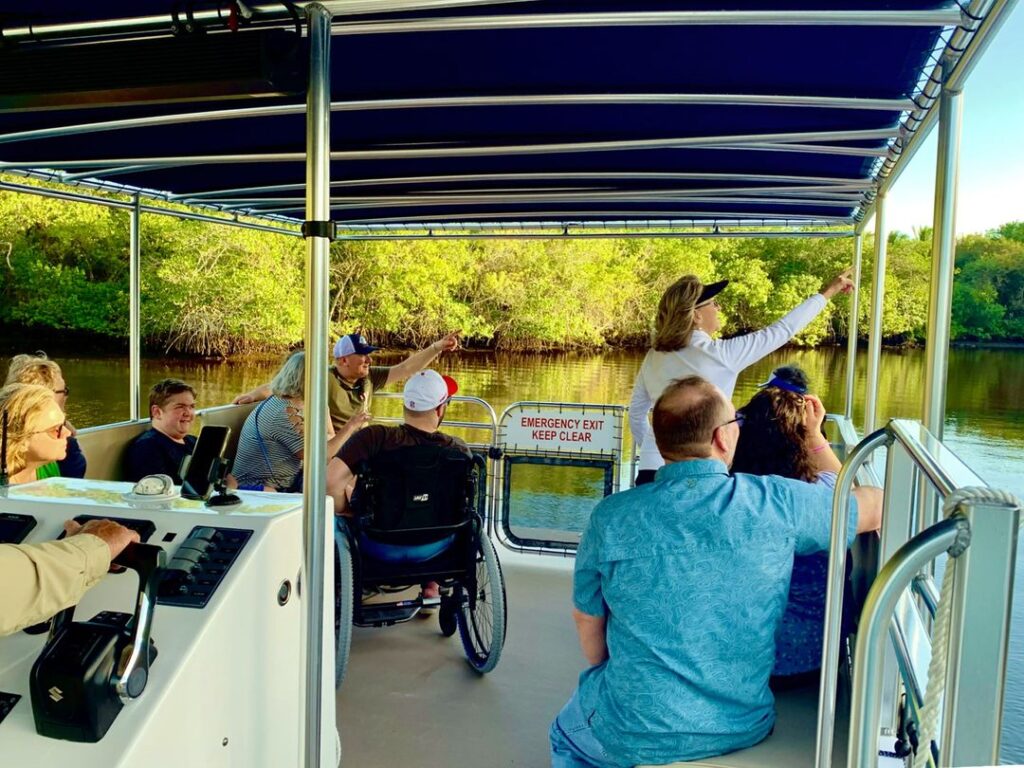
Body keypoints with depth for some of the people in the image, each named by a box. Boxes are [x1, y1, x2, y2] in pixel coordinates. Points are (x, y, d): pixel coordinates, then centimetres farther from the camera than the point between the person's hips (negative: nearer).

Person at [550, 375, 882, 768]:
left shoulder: (611, 517, -16)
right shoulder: (779, 504, -16)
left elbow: (587, 617, -2)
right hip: (746, 729, 3)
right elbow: (875, 507, 2)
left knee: (568, 736, 32)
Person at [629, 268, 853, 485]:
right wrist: (827, 293, 10)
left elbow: (636, 411, 17)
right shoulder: (719, 354, -9)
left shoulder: (654, 357, 7)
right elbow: (783, 330, -1)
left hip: (651, 469, 5)